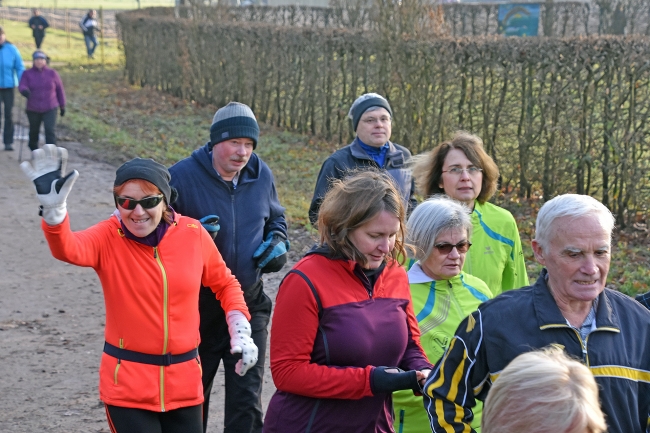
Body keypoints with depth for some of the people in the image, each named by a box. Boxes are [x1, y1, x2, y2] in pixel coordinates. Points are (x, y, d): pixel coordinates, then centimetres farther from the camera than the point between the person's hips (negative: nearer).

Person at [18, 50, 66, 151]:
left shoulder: (52, 74, -2)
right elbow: (21, 87, -17)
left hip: (50, 109, -1)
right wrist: (25, 91, -41)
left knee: (50, 131, -16)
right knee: (34, 131, 16)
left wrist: (62, 106, 8)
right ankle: (34, 150, 41)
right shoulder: (27, 74, -3)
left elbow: (60, 89, 6)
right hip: (33, 109, 1)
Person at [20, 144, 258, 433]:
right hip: (128, 385, -2)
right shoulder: (109, 237, -10)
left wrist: (241, 331, 0)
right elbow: (68, 248, -32)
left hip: (184, 380, 3)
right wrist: (53, 208, -51)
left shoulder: (193, 233, -4)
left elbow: (224, 284, 11)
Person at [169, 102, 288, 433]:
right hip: (197, 308, -2)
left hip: (249, 305, 2)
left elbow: (276, 219, 19)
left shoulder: (261, 175, 0)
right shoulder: (182, 176, -13)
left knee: (247, 401, 2)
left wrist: (277, 244, -2)